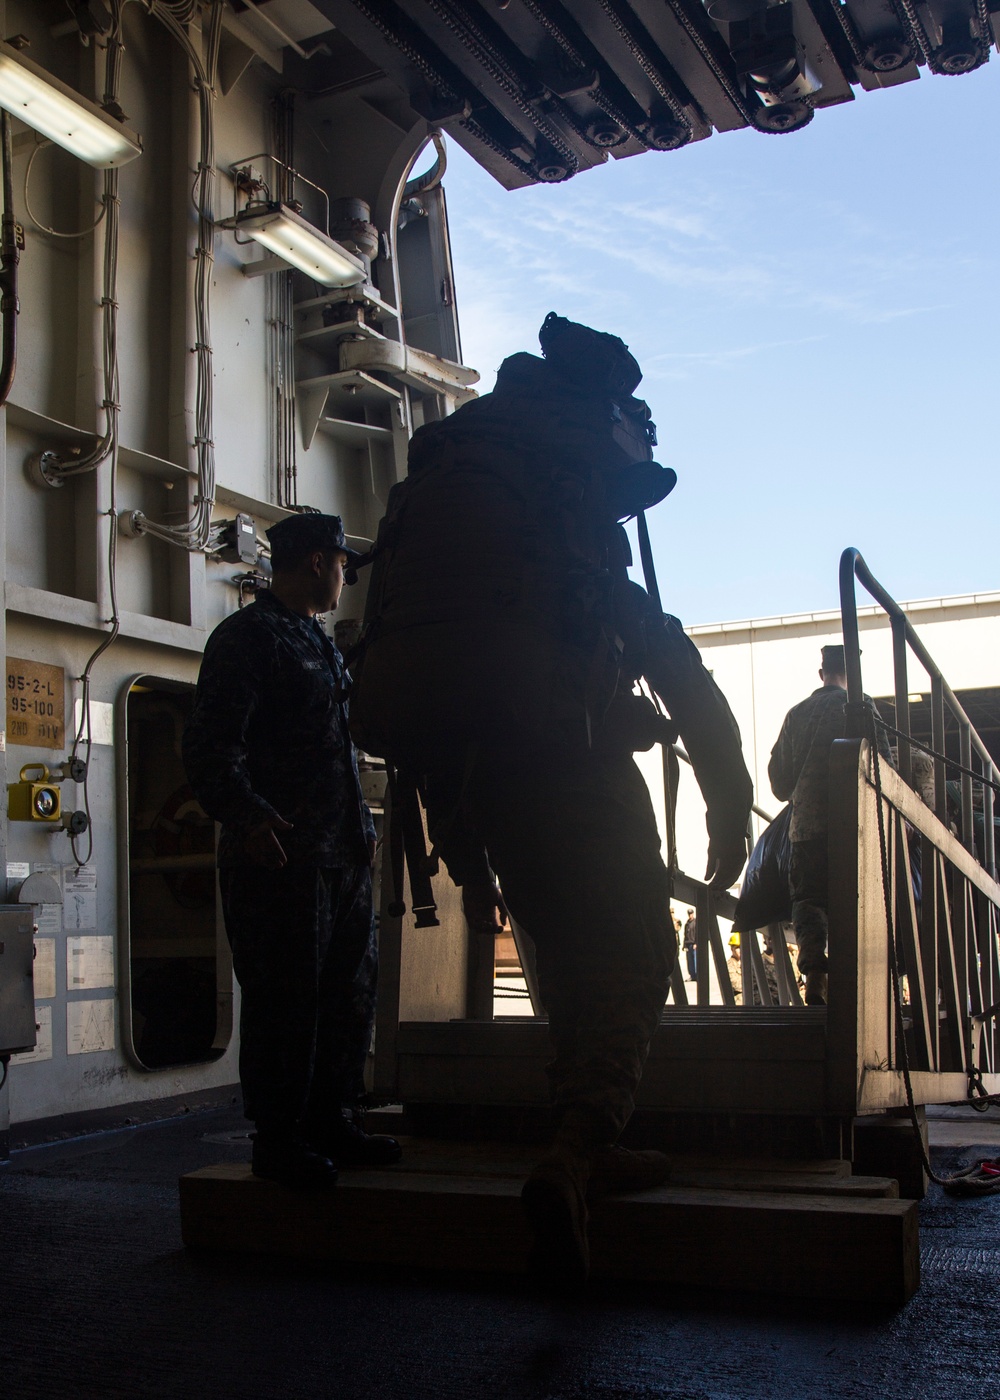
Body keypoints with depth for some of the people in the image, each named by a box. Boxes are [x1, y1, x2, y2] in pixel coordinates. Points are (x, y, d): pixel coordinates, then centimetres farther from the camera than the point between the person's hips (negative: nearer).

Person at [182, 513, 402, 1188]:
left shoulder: (325, 646, 23)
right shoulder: (247, 636, -5)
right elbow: (212, 746, -16)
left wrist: (364, 830, 26)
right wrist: (246, 814, -30)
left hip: (345, 853, 9)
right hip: (279, 852, -9)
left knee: (351, 993, 11)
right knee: (285, 999, -4)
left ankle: (332, 1122, 22)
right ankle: (279, 1139, 7)